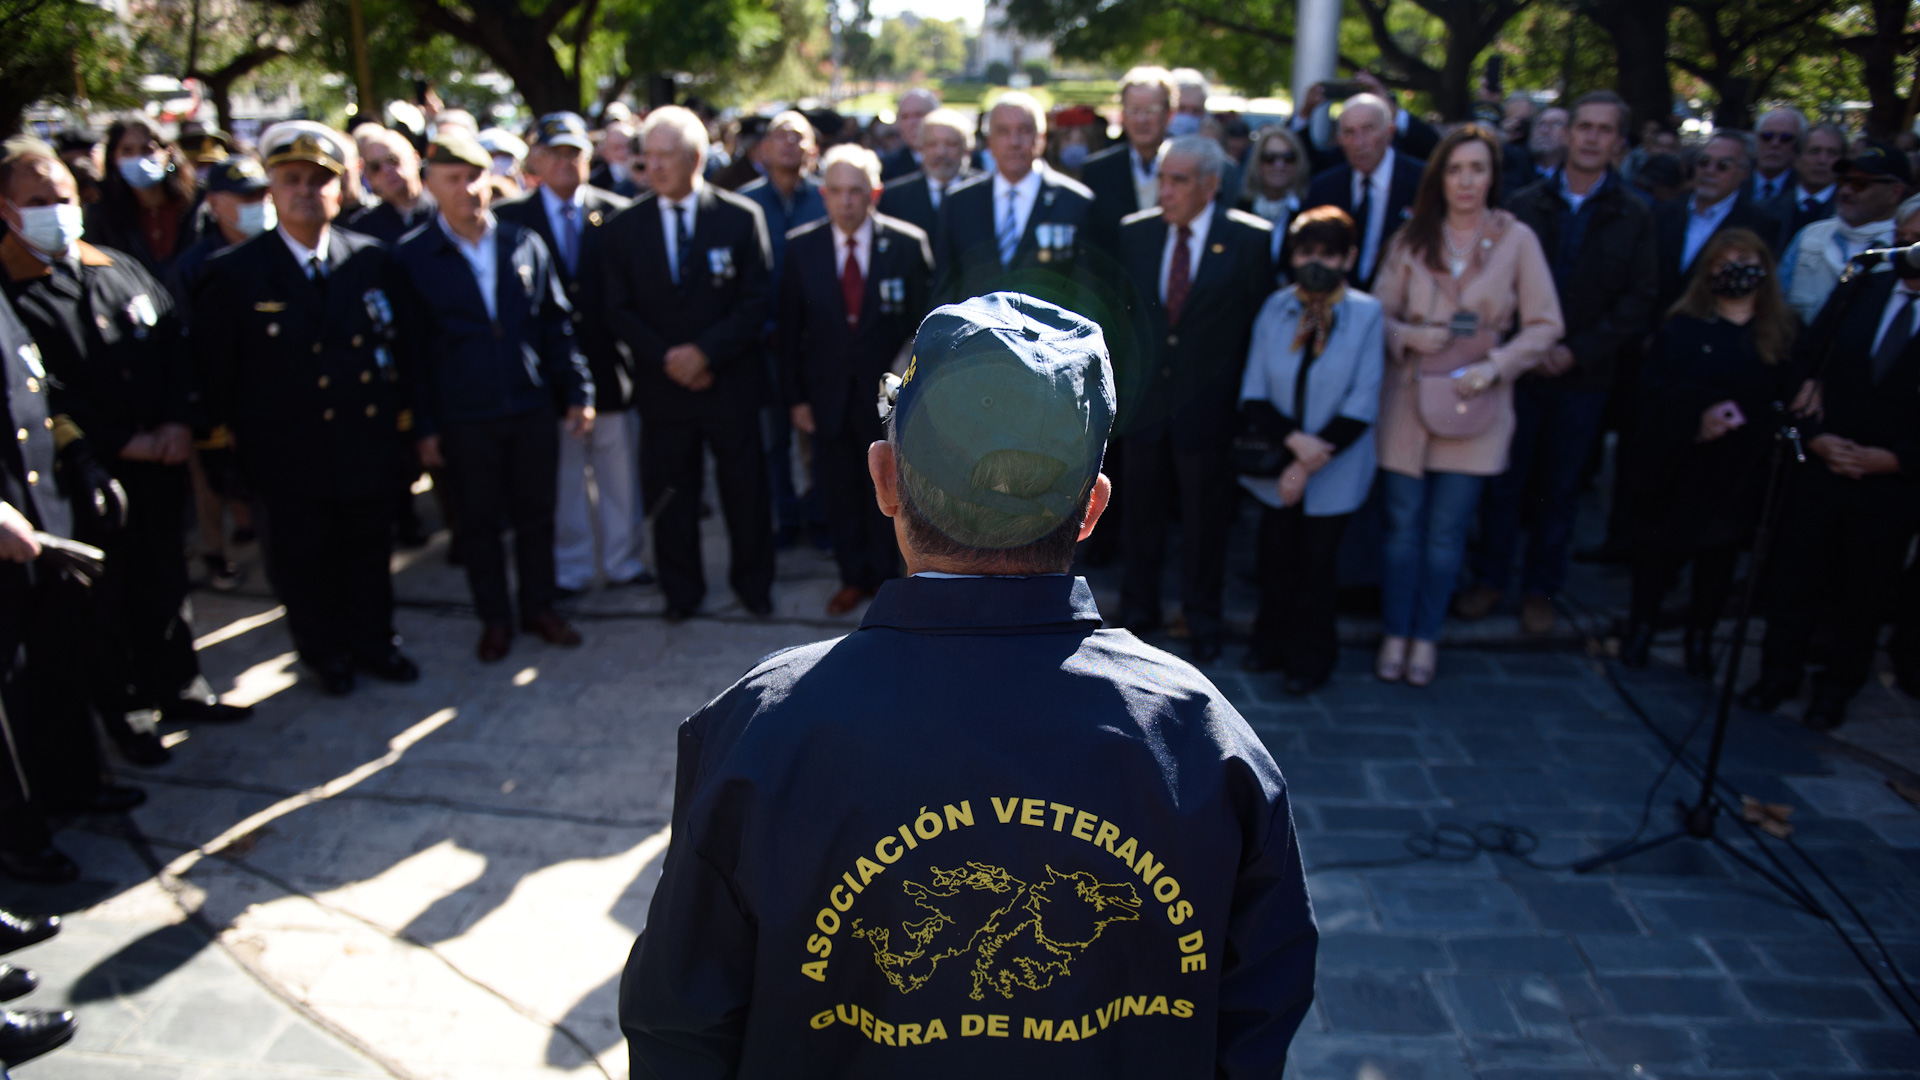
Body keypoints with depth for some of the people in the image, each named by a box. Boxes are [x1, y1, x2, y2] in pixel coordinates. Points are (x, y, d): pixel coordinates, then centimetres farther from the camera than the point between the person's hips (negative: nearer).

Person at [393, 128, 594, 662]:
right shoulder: (412, 258, -3)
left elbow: (557, 324, 7)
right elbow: (412, 350, -1)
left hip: (534, 411, 2)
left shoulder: (525, 243, 3)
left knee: (536, 515, 12)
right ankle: (495, 618, 25)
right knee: (479, 523, 10)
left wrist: (578, 392, 2)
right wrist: (424, 426, -3)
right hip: (464, 420, -2)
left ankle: (539, 608, 29)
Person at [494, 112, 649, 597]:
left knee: (620, 473, 10)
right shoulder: (509, 218, 2)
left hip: (610, 369, 1)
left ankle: (624, 561, 25)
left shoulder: (618, 214, 2)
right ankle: (569, 569, 24)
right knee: (560, 478, 10)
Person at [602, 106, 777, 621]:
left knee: (745, 487, 8)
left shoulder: (741, 217, -3)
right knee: (670, 494, 9)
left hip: (730, 381, -1)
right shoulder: (625, 226, 2)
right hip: (663, 385, 2)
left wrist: (706, 351, -16)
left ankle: (753, 580, 28)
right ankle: (681, 590, 26)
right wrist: (667, 359, -12)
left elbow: (756, 302, -7)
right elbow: (619, 311, 1)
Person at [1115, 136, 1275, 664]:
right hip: (1143, 399, 3)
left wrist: (1248, 399, -5)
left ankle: (1203, 619, 29)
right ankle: (1138, 608, 32)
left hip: (1208, 402, -3)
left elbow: (1260, 323, -3)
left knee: (1205, 518, 10)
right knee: (1141, 511, 14)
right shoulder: (1134, 233, 2)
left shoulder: (1250, 240, -8)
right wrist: (1118, 377, 7)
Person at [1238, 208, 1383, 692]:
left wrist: (1308, 465, -15)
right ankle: (1272, 641, 34)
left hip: (1334, 471, -2)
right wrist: (1292, 438, -19)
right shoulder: (1274, 309, -2)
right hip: (1278, 463, 3)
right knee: (1274, 556, 13)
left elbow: (1362, 407, -12)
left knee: (1317, 564, 8)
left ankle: (1310, 656, 27)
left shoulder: (1367, 315, -10)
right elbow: (1253, 395, -3)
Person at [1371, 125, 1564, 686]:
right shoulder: (1411, 239, 4)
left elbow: (1545, 326, -1)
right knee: (1403, 527, 5)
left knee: (1445, 532, 4)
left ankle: (1426, 638, 19)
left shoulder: (1516, 239, -1)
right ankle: (1395, 635, 19)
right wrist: (1409, 336, -14)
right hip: (1409, 400, 1)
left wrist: (1496, 365, -15)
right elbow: (1380, 314, 7)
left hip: (1475, 405, -1)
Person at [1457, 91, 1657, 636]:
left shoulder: (1634, 217, 0)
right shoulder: (1524, 204, 2)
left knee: (1560, 489, 10)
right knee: (1504, 481, 7)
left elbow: (1636, 303, -2)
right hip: (1519, 367, 0)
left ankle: (1540, 588, 24)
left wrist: (1577, 351, -14)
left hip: (1583, 375, 0)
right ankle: (1490, 577, 23)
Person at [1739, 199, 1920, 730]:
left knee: (1861, 593, 12)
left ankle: (1837, 689, 29)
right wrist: (1817, 437, -9)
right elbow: (1803, 367, 3)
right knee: (1793, 579, 10)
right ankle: (1778, 672, 28)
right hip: (1819, 468, 2)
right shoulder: (1859, 290, 2)